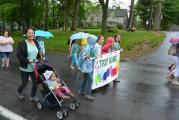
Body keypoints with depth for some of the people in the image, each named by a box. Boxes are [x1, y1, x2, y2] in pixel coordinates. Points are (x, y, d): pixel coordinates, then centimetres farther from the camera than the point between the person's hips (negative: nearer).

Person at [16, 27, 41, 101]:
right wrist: (28, 61, -23)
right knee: (24, 83, 10)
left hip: (34, 68, 5)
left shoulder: (36, 43, 7)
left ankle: (33, 96, 28)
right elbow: (19, 55, -15)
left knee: (35, 82, 6)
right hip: (25, 68, -4)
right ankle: (19, 92, 42)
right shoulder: (22, 44, -11)